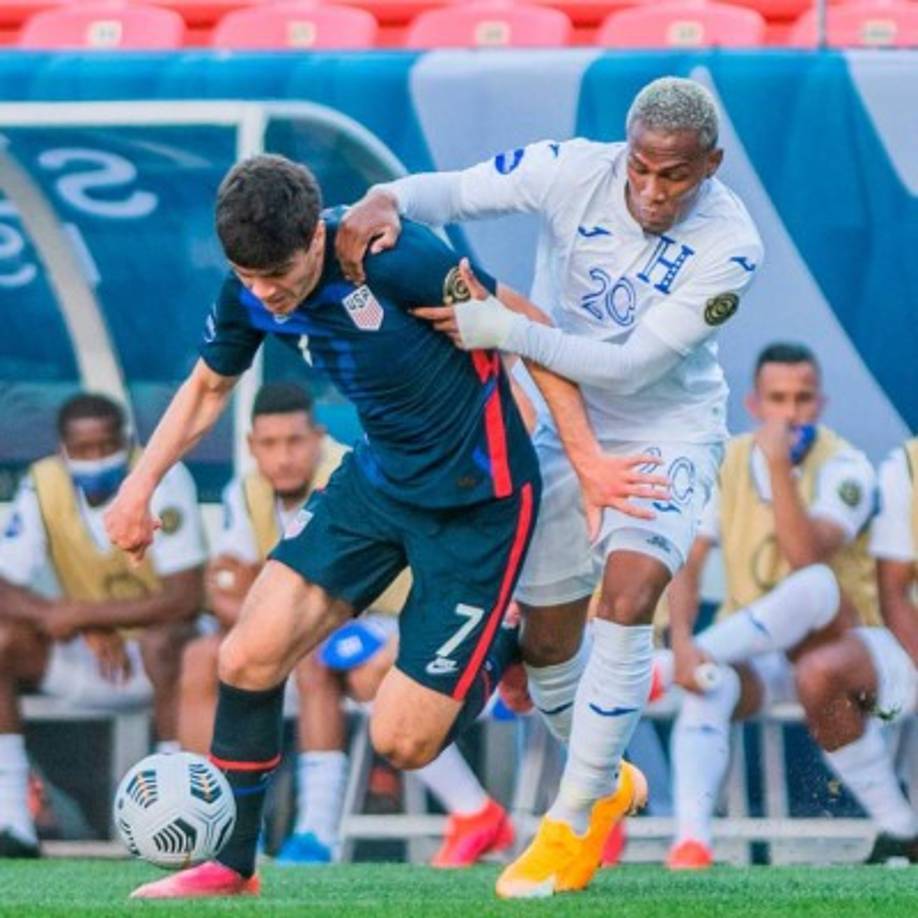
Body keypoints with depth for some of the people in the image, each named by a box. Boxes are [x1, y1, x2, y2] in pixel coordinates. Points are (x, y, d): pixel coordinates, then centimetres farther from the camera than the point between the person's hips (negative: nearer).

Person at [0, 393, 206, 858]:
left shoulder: (162, 479, -18)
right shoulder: (43, 485, -8)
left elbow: (184, 599, -23)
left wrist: (82, 615, -28)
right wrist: (88, 631, -29)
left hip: (156, 659, -4)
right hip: (87, 662, 4)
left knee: (163, 643, -37)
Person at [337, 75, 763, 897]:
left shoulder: (728, 246, -25)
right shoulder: (574, 172, -19)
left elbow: (629, 365, -29)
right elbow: (449, 193, -15)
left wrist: (505, 328, -37)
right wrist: (385, 204, -38)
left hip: (669, 434, -4)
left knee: (628, 597, -26)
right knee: (547, 641, 9)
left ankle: (573, 824, -15)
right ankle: (606, 783, 39)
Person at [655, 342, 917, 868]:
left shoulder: (843, 468, -13)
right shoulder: (726, 465, 0)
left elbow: (805, 558, -28)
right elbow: (687, 565, -6)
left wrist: (779, 465, -31)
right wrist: (682, 642, -23)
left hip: (847, 644, -3)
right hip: (755, 656, 3)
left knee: (815, 586, -37)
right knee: (712, 682, -32)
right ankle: (691, 837, -42)